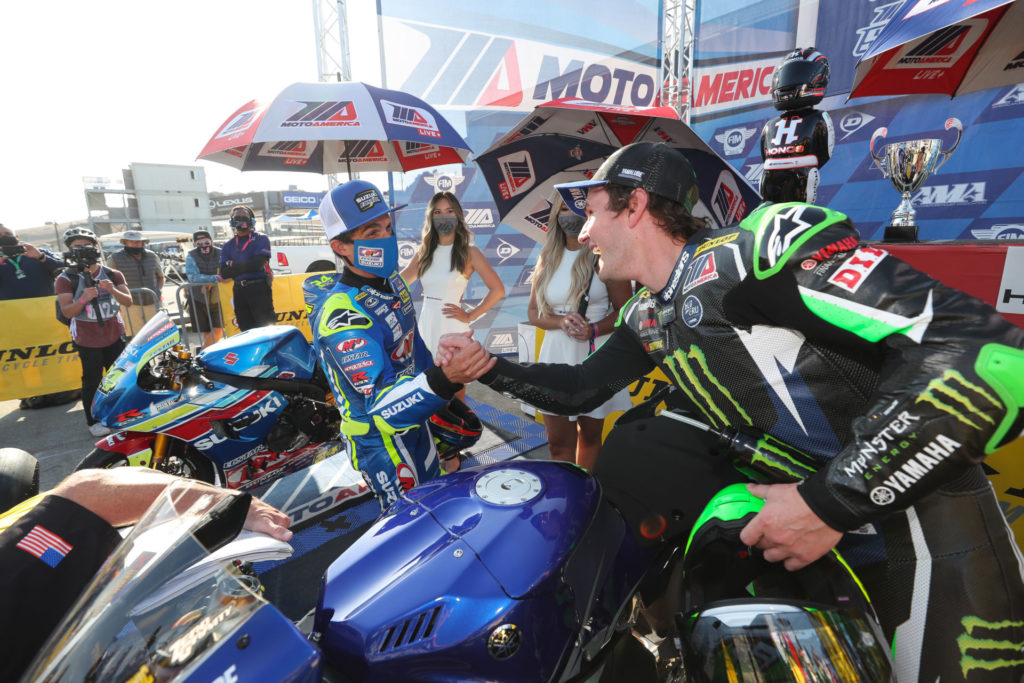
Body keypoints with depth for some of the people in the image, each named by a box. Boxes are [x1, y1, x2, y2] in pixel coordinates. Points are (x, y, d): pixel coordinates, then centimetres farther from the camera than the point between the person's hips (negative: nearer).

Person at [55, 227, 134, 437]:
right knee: (92, 380, 5)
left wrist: (113, 290, -24)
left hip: (115, 336, 3)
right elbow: (67, 312, -13)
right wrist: (83, 299, -32)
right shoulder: (66, 279, -7)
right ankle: (93, 420, 19)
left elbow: (128, 302, -4)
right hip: (87, 339, -3)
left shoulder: (113, 274, 1)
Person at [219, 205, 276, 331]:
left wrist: (233, 265, -2)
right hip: (239, 291, 5)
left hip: (259, 289, -5)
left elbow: (257, 264, -13)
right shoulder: (228, 246, 15)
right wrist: (246, 266, -7)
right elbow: (224, 273, 4)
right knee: (246, 330, 9)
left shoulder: (261, 239, 1)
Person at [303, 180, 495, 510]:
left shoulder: (390, 277, -3)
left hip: (414, 418, 9)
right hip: (381, 441, -8)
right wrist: (444, 378, -59)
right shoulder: (341, 317, -31)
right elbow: (383, 406, -40)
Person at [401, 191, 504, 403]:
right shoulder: (424, 252, 11)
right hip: (426, 325, 5)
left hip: (452, 328, -4)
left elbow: (498, 290, -5)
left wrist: (470, 316, -7)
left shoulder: (469, 252, -2)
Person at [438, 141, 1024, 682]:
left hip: (922, 525, -6)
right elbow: (579, 389, 16)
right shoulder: (647, 317, 4)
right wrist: (487, 367, 4)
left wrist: (832, 501, -28)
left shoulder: (762, 242, -21)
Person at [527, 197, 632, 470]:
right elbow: (533, 312, 9)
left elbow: (625, 311, -4)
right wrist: (561, 322, -11)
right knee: (559, 443, 5)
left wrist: (594, 330, -22)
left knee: (590, 437, 13)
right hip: (556, 355, 3)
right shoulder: (547, 258, 10)